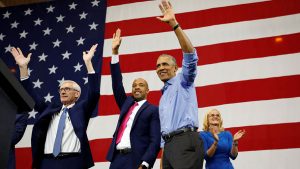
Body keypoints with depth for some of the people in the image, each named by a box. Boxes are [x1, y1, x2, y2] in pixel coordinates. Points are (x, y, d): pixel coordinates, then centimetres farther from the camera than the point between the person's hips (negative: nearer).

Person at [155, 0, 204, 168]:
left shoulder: (183, 82, 9)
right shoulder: (164, 96, 29)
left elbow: (190, 54, -10)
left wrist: (174, 24, -17)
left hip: (186, 142, -8)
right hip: (169, 145, 8)